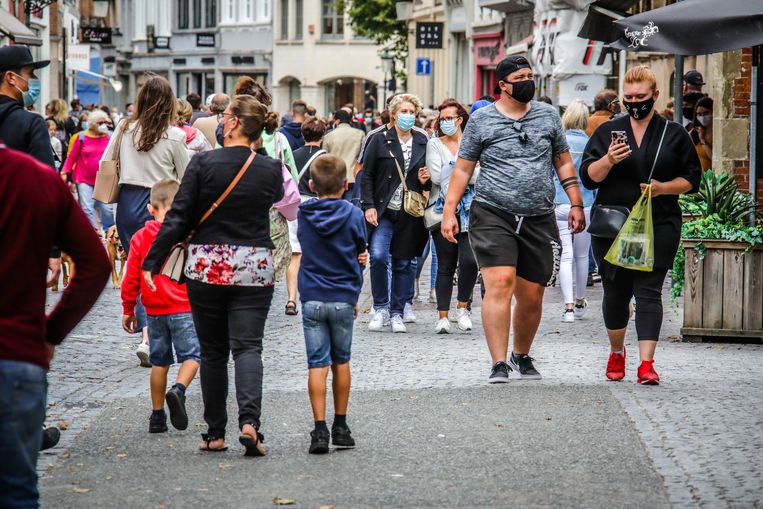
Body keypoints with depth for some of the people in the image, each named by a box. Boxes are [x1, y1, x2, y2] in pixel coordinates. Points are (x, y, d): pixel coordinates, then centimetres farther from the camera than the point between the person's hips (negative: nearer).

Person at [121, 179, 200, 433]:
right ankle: (178, 389, -26)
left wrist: (128, 309, 14)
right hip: (183, 307, -4)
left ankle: (157, 415, 14)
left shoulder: (140, 237, 4)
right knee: (192, 355, 1)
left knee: (159, 360, 13)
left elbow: (131, 277, 6)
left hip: (154, 310, 4)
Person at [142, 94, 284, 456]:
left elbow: (177, 219, -7)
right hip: (255, 268, 1)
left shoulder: (203, 164, -8)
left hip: (207, 266, -1)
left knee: (212, 351, 10)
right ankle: (249, 421, -22)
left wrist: (152, 262, -2)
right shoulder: (271, 169, -2)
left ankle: (215, 433, 13)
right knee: (248, 347, -1)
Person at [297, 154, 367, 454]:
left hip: (311, 298, 0)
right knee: (341, 361, 14)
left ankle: (320, 430, -8)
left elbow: (305, 250, 8)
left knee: (317, 364, 0)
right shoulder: (353, 215, -5)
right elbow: (361, 257, 4)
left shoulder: (303, 215, 0)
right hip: (343, 299, 0)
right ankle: (340, 427, 19)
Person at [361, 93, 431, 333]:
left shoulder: (423, 143, 10)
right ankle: (380, 308, -2)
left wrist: (425, 180, -1)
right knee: (378, 257, -18)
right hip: (383, 212, -3)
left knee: (404, 264, 5)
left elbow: (430, 177, 22)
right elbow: (367, 176, 1)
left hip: (409, 214, 3)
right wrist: (369, 206, -8)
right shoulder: (380, 140, 2)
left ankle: (397, 313, 15)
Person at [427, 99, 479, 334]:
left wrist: (452, 175, -9)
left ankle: (463, 306, 5)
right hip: (443, 208, 0)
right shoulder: (434, 144, 7)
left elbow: (481, 175, 0)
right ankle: (443, 316, 7)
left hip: (469, 209, 0)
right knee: (446, 265, 1)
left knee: (469, 259, -16)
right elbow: (437, 177, -5)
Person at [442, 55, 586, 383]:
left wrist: (576, 204, 11)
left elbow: (563, 162, 18)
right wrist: (449, 212, 0)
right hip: (492, 215, -3)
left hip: (539, 219, 3)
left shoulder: (548, 115, 11)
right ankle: (499, 365, -19)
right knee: (500, 283, -19)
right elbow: (463, 169, 6)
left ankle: (521, 356, 29)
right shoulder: (481, 119, 4)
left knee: (531, 297, 6)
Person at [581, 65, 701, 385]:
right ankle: (616, 352, 30)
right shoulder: (608, 132, 10)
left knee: (648, 292, -9)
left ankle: (646, 364, -14)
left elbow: (691, 179, 9)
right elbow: (588, 176, 3)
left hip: (658, 226, -2)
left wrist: (663, 188, -10)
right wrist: (609, 160, -17)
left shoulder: (674, 135, 8)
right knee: (615, 291, 8)